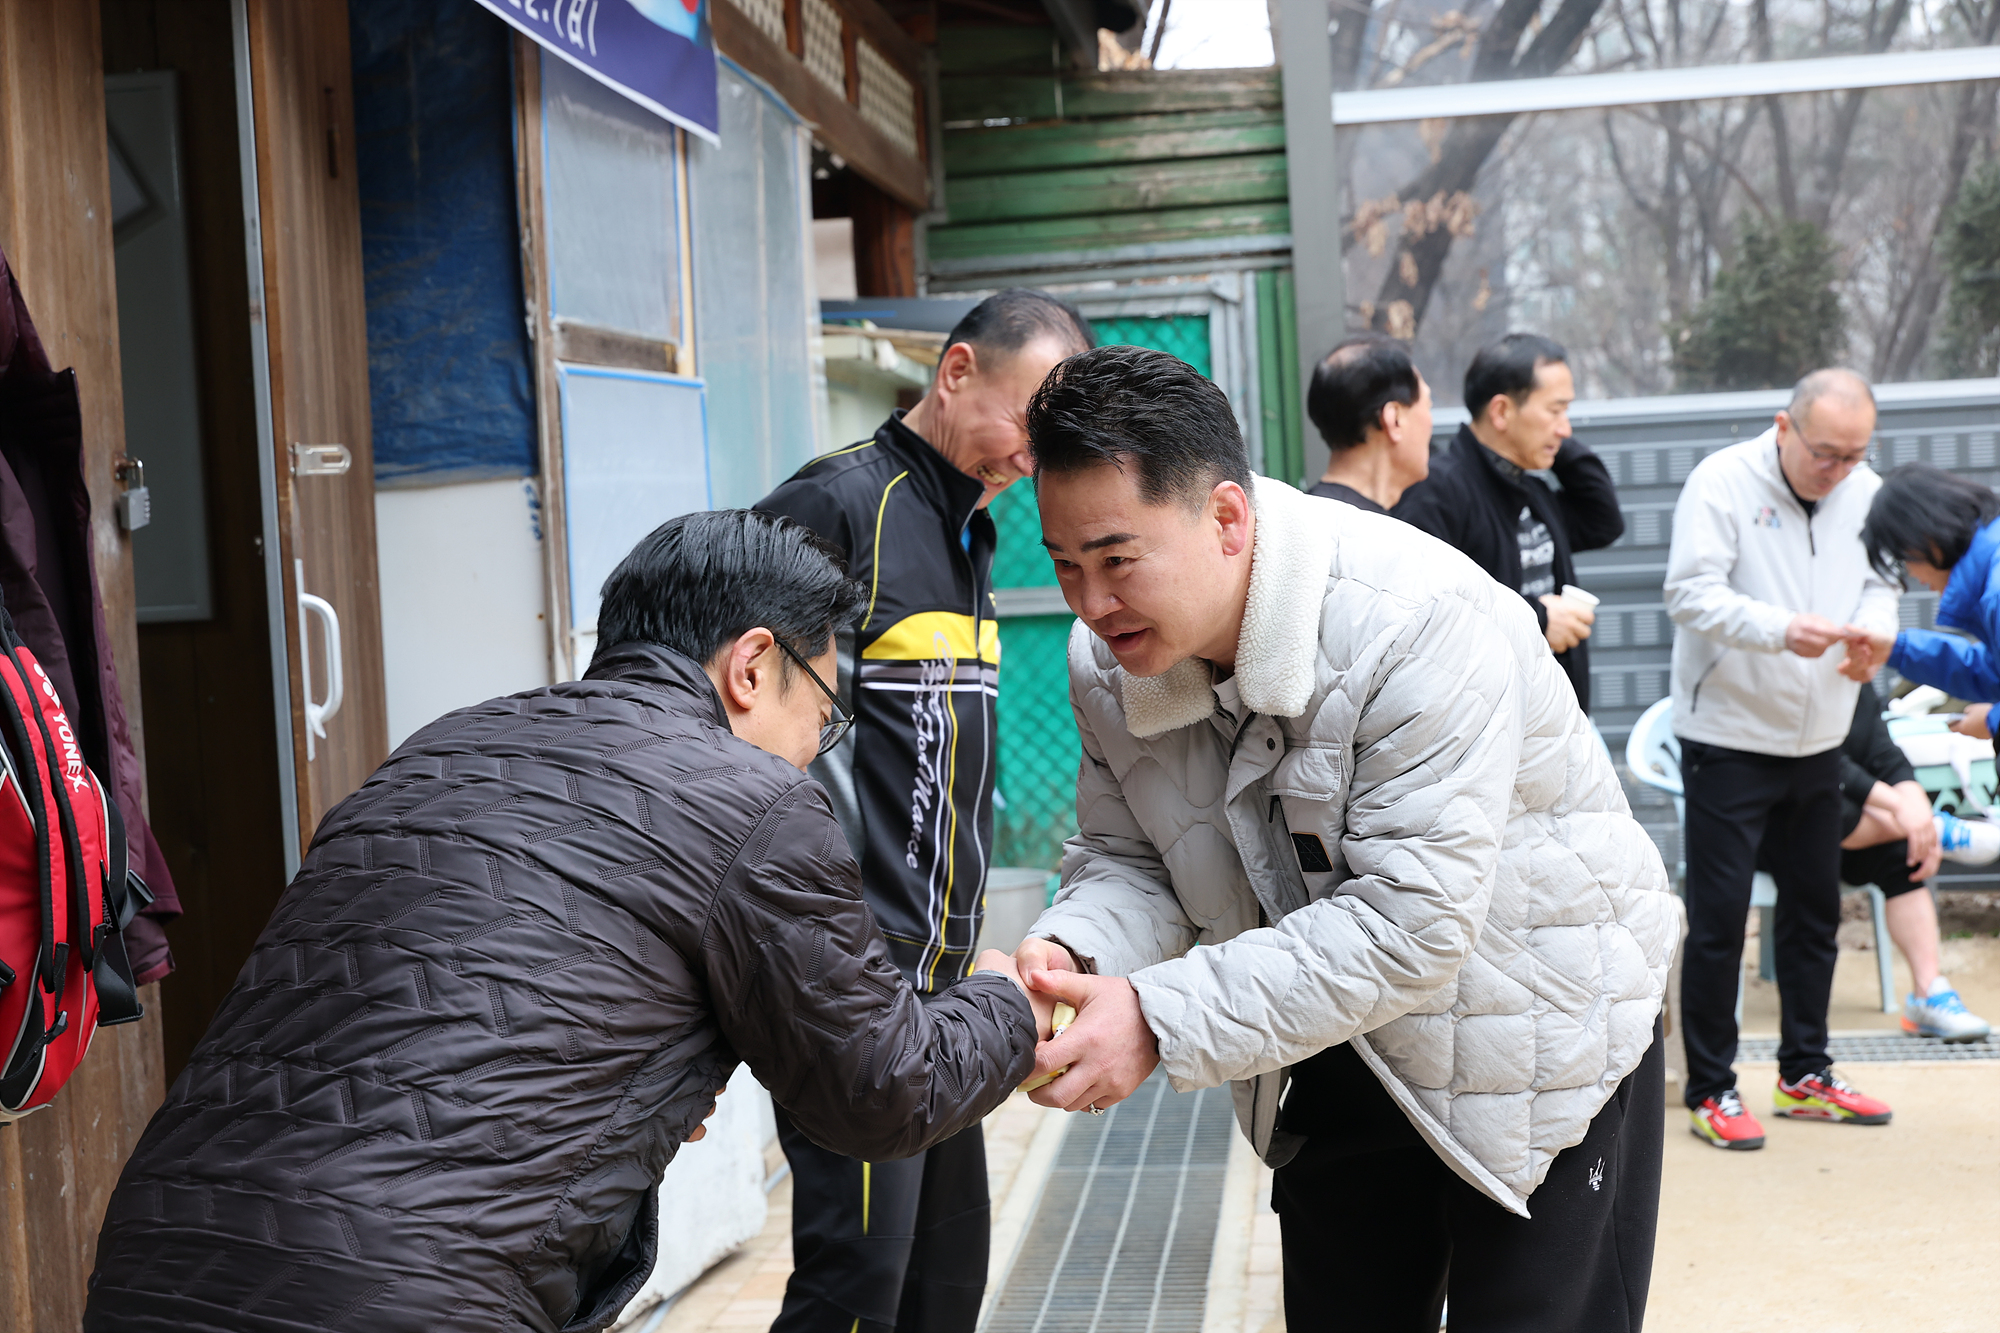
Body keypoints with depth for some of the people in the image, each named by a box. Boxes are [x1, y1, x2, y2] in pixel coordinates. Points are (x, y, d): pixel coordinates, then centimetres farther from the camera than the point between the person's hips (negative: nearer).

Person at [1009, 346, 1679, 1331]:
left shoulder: (1419, 623, -33)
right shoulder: (1107, 663, -10)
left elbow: (1410, 923, -35)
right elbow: (1129, 858, -2)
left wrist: (1162, 1022, -39)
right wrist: (1073, 953, -27)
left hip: (1539, 1043, -6)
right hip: (1338, 1058, 6)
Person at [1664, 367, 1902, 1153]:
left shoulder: (1865, 493, 5)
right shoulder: (1722, 483, -12)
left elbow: (1880, 585, 7)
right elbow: (1691, 593, -19)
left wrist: (1873, 629, -17)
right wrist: (1780, 629, -33)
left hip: (1819, 740, 6)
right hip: (1729, 738, -6)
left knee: (1815, 909, 15)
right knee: (1718, 916, -2)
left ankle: (1805, 1074, 28)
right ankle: (1709, 1090, 7)